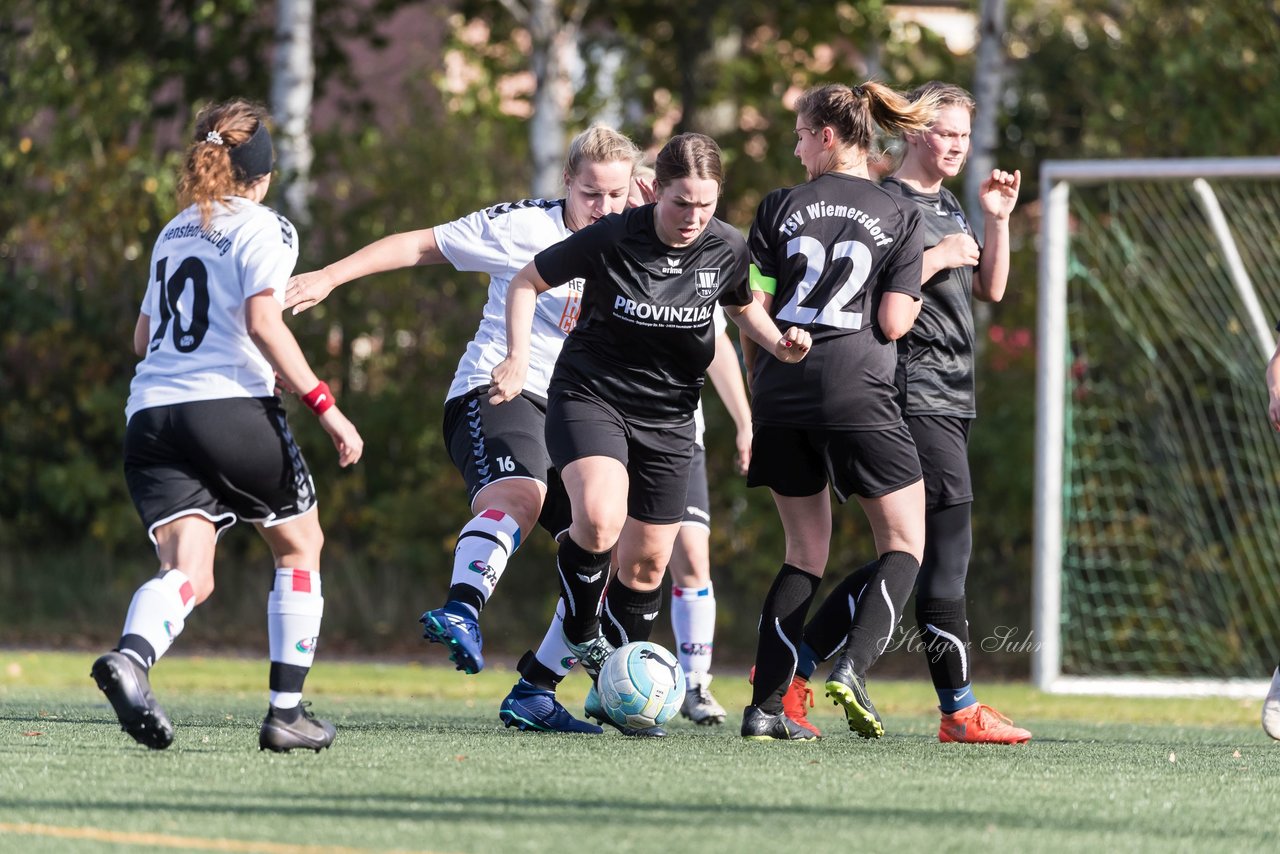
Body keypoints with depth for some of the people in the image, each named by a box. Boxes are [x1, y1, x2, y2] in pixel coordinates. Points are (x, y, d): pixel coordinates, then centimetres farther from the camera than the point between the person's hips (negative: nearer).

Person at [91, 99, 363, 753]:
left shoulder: (174, 232, 22)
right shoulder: (263, 229, 2)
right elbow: (262, 323, -12)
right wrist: (326, 407, -11)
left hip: (150, 414, 5)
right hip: (231, 407, -5)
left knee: (189, 573, -9)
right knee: (300, 547, 17)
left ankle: (130, 657, -42)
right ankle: (286, 712, 12)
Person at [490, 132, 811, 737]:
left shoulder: (726, 250, -8)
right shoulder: (612, 239, -18)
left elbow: (743, 306, 15)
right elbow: (527, 282, -4)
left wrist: (779, 344, -4)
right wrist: (518, 359, -15)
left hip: (667, 415, 4)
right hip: (590, 393, -4)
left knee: (647, 561, 7)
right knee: (599, 519, -30)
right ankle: (579, 630, -2)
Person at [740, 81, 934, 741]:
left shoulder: (781, 207, 8)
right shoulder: (898, 217, 3)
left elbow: (753, 309, 4)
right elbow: (894, 322, -5)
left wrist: (758, 388, 17)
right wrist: (926, 276, 16)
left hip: (782, 391, 3)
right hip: (857, 391, -3)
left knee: (807, 550, 14)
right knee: (905, 540, 8)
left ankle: (766, 706, 6)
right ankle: (853, 666, -16)